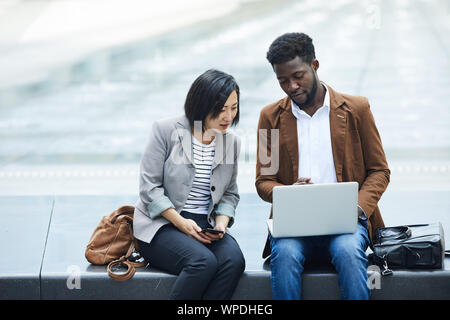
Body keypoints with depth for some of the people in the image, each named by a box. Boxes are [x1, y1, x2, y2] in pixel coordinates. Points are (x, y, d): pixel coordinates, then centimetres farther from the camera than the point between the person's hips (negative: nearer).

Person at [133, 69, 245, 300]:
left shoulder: (232, 142, 10)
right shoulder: (166, 130, -5)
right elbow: (149, 187, -7)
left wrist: (221, 223, -3)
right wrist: (181, 222, -16)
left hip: (205, 227, 5)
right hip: (161, 224, -4)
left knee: (234, 259, -28)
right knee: (204, 261, -33)